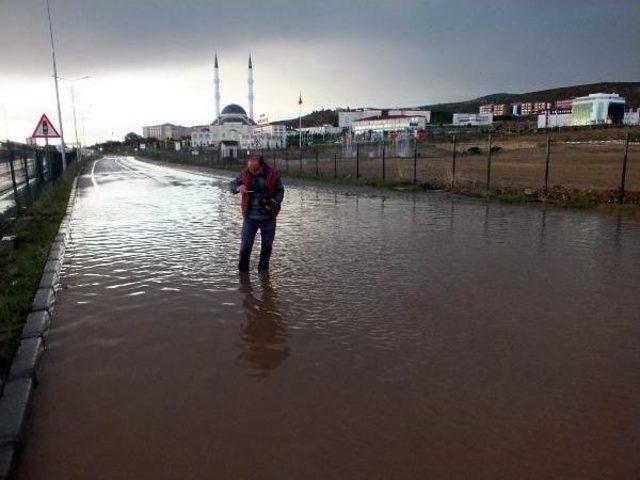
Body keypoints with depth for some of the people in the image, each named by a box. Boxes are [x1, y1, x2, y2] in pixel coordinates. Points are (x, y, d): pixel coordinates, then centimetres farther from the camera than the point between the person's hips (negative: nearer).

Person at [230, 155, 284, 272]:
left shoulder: (273, 175, -5)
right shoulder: (245, 174, -2)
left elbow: (280, 191, 5)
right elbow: (232, 184, 9)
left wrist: (274, 202, -13)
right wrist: (239, 188, -14)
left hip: (268, 218, 0)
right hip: (250, 217, 0)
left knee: (267, 245, 10)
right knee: (246, 245, 1)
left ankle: (263, 268, 28)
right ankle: (242, 269, 16)